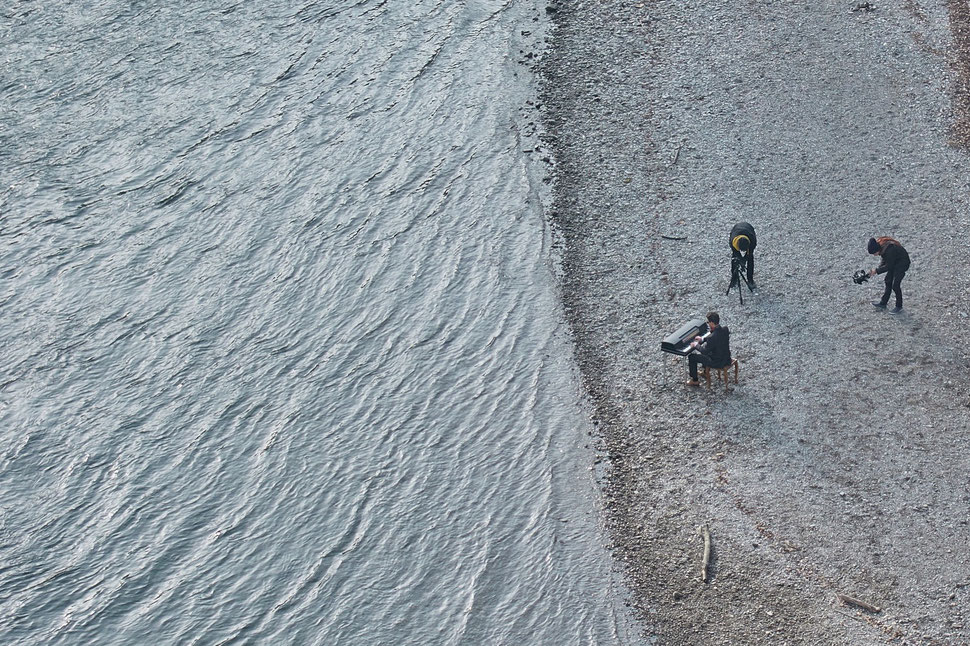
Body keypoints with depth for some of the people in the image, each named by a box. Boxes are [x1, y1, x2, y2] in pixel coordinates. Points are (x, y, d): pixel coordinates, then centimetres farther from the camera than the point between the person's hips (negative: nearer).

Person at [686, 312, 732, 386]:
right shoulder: (725, 329, -8)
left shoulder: (712, 337, -32)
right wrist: (703, 339, 6)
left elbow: (705, 351, -21)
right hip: (727, 358, 8)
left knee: (691, 356, 6)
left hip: (717, 363, -8)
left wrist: (696, 345, -4)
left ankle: (695, 381, 20)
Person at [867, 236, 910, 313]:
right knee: (888, 281, 14)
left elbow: (888, 266, -27)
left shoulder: (889, 250, -36)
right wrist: (878, 268, -11)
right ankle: (883, 303, 27)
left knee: (895, 285, -9)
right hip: (894, 262, 9)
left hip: (903, 263, -9)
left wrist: (876, 271, -23)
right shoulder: (880, 246, -10)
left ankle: (899, 307, 7)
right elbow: (885, 260, 4)